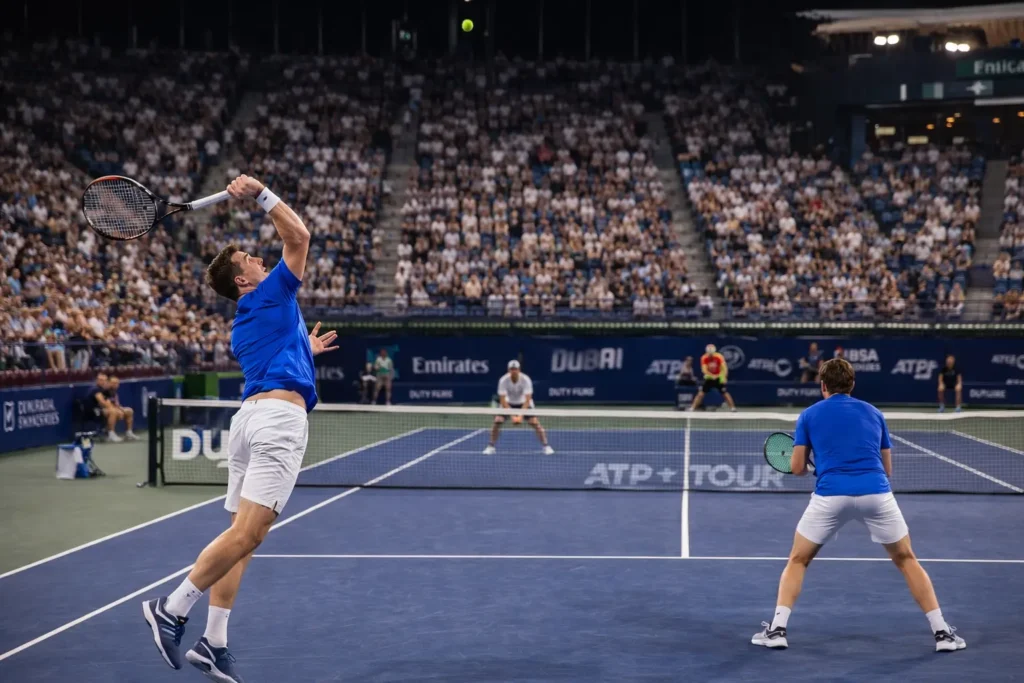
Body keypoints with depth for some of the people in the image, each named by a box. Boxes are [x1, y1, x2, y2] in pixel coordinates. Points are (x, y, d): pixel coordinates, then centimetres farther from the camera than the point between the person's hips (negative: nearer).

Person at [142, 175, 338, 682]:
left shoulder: (242, 328, 25)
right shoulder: (272, 295, 4)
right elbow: (299, 236, -1)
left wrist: (305, 350, 48)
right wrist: (261, 195, 0)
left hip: (250, 415, 9)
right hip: (280, 416, -9)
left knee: (242, 536, 6)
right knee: (246, 533, -12)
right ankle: (172, 609, -11)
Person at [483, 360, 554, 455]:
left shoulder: (526, 380, -29)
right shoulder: (503, 380, -26)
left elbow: (527, 400, -31)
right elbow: (503, 400, -26)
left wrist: (521, 415, -43)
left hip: (524, 403, -1)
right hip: (509, 403, 1)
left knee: (535, 422, -18)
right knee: (497, 421, -17)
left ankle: (546, 446, -4)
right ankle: (490, 447, -1)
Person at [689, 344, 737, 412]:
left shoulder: (719, 357, -18)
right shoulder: (704, 358, -13)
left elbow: (724, 367, -23)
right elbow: (704, 369, -18)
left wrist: (724, 377, -39)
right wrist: (711, 375, -34)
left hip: (718, 378, -1)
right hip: (709, 378, 1)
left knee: (725, 393, -9)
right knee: (701, 393, -8)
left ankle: (733, 408, -1)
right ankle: (692, 408, -4)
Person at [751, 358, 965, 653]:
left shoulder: (809, 415, 15)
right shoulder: (873, 413, 20)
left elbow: (797, 468, 13)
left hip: (831, 495, -1)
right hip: (876, 493, 1)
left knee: (797, 561, 18)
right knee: (906, 560, 19)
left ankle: (777, 629, 6)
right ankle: (942, 632, 13)